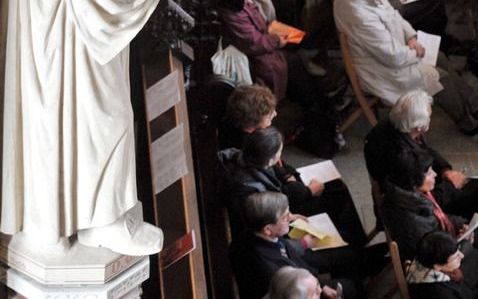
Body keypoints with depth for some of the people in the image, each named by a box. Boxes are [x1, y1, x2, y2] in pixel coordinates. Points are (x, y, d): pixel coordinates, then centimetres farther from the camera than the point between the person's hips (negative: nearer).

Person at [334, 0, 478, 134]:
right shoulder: (360, 15, -39)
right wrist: (417, 53, -12)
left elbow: (395, 16, 8)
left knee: (440, 58, 12)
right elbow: (393, 57, -31)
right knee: (440, 77, -2)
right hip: (383, 70, -9)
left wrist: (411, 37, -8)